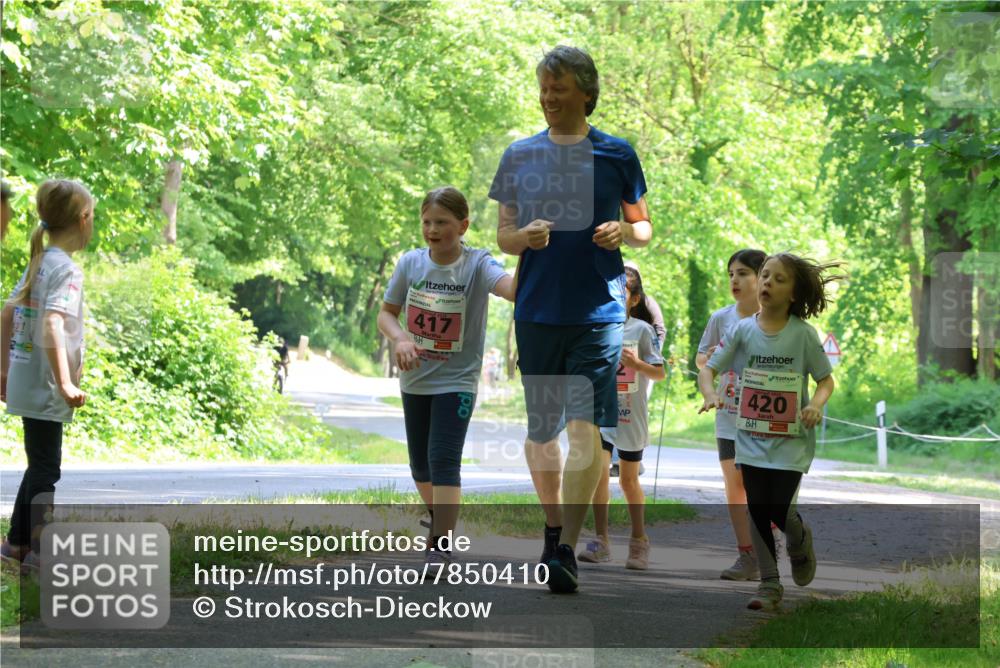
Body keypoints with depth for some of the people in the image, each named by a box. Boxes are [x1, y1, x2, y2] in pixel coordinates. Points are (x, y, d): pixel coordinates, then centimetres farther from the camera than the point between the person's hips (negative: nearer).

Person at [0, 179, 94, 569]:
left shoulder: (38, 263, 10)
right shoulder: (66, 268, -17)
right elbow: (52, 326, -29)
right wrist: (65, 383, -31)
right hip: (44, 387, -9)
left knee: (40, 465, 19)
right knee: (46, 469, -1)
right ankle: (38, 550, 3)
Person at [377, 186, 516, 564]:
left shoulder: (477, 264, -16)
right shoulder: (410, 263, -5)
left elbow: (514, 290, -36)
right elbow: (386, 313, 3)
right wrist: (399, 339, -19)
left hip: (456, 381, -5)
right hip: (415, 380, 5)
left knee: (443, 460, -18)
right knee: (420, 464, 16)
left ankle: (441, 546, -16)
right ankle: (441, 521, 41)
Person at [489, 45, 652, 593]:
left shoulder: (616, 155, 4)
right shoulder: (519, 156, 8)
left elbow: (644, 227, 12)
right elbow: (503, 235, 11)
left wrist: (624, 231, -11)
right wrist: (524, 236, -12)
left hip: (599, 308, -2)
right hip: (537, 310, 2)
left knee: (586, 428, -13)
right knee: (541, 430, 10)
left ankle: (567, 552, -16)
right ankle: (554, 528, 31)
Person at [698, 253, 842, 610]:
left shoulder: (803, 334, -6)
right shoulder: (743, 330, -1)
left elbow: (826, 380, 0)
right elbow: (708, 368, -1)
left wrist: (816, 405, -21)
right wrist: (710, 394, -23)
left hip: (791, 440, -2)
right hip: (751, 437, 2)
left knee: (779, 511, -9)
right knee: (757, 512, 2)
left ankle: (800, 540, 28)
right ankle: (769, 584, 14)